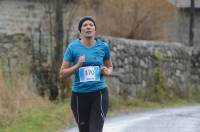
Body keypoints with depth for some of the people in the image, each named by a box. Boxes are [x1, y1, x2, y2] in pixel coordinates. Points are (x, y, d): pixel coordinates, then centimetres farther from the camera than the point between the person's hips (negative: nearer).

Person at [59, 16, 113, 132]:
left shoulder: (103, 46, 2)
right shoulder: (73, 47, -2)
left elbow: (110, 67, 19)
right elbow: (62, 74, -1)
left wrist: (107, 72, -4)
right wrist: (77, 66, -16)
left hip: (99, 93, 0)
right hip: (79, 95, 0)